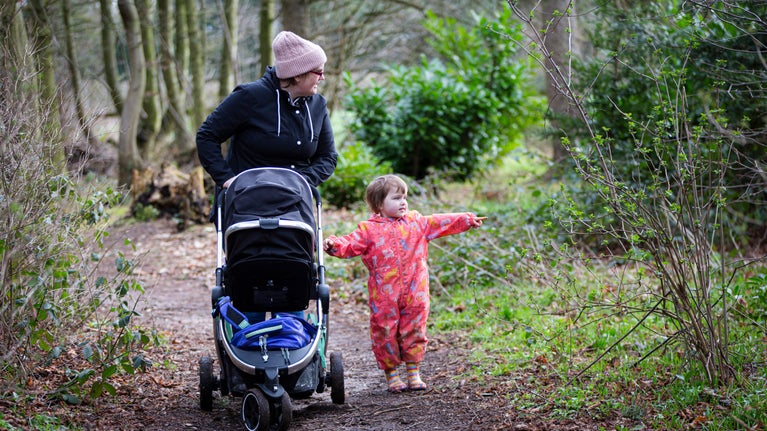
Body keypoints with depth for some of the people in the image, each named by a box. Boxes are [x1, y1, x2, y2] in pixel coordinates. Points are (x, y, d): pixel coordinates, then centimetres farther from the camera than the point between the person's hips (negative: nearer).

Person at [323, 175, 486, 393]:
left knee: (414, 331, 5)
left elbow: (440, 223, 13)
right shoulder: (369, 229, 1)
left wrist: (467, 220, 9)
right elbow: (350, 244, -6)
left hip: (414, 294, 2)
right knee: (385, 333, 2)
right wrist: (334, 244, -26)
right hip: (384, 296, -2)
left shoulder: (416, 222, 10)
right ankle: (391, 374, 14)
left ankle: (414, 373, 15)